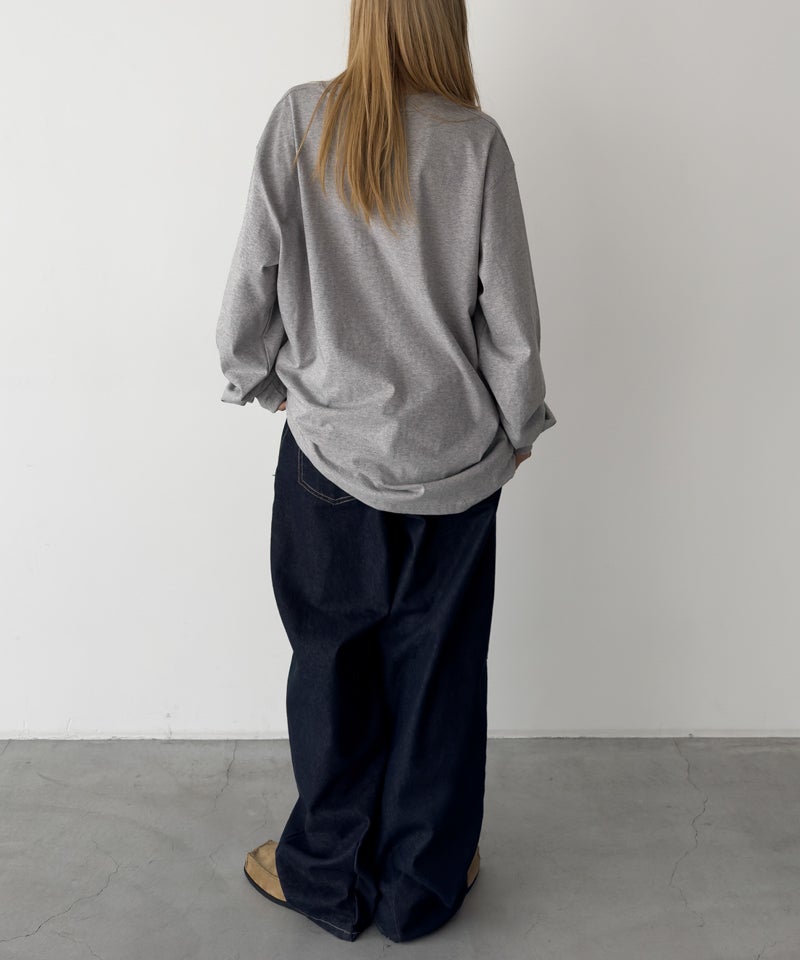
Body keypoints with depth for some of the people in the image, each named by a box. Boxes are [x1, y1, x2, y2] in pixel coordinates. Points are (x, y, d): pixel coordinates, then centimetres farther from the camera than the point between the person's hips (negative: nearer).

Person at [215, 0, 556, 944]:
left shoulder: (300, 120, -6)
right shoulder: (476, 140, -7)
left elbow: (252, 281, -5)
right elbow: (509, 315, -6)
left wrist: (260, 379, 13)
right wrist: (516, 425, 9)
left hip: (329, 450, 0)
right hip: (454, 458, 0)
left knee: (332, 663, 15)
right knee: (437, 669, 13)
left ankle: (327, 874, 32)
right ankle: (422, 884, 30)